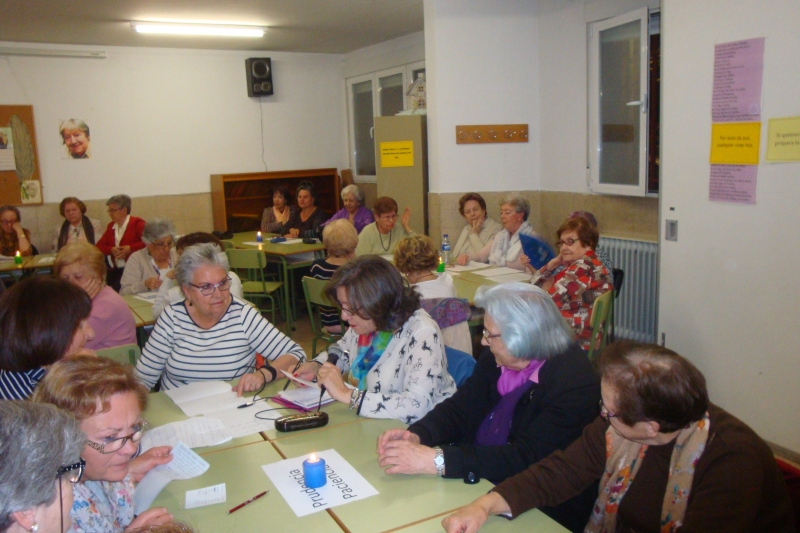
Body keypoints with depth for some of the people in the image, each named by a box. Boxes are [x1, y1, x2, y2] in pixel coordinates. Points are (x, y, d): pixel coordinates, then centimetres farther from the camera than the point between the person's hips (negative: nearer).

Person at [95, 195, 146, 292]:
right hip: (115, 271, 6)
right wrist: (111, 250, -3)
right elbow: (99, 246, 17)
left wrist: (130, 248, -16)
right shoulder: (111, 226, 17)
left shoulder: (137, 223, -2)